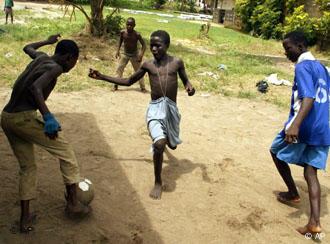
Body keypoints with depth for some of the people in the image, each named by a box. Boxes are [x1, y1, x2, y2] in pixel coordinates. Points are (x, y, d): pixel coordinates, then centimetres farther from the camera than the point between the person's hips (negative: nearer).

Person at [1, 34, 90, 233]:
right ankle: (73, 203, 8)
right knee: (65, 151, 3)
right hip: (23, 117, -9)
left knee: (27, 167, 17)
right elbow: (35, 88, -27)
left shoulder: (41, 58, 16)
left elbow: (27, 48, 40)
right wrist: (48, 117, -33)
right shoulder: (55, 68, -9)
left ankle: (25, 218, 20)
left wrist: (48, 41, 53)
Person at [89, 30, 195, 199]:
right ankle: (158, 182, -5)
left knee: (172, 144, 20)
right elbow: (128, 81, 12)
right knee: (159, 143, -25)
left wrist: (189, 86, -14)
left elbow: (185, 80, 12)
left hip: (171, 108, 2)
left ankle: (164, 139, 61)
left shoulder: (177, 62, 0)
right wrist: (102, 77, 7)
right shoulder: (148, 65, 3)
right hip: (155, 108, -1)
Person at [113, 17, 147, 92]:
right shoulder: (122, 32, -13)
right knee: (119, 69, 0)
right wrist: (118, 50, 1)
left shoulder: (137, 35, -21)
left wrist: (141, 54, -25)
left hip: (134, 55, -3)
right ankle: (115, 85, 12)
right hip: (125, 54, 3)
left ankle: (143, 87, 13)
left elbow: (143, 44, -15)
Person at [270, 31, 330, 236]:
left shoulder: (303, 67, -11)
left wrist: (295, 124, -37)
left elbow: (309, 98, -25)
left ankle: (293, 194, 27)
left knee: (276, 152, 17)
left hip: (303, 127, -8)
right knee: (311, 172, 7)